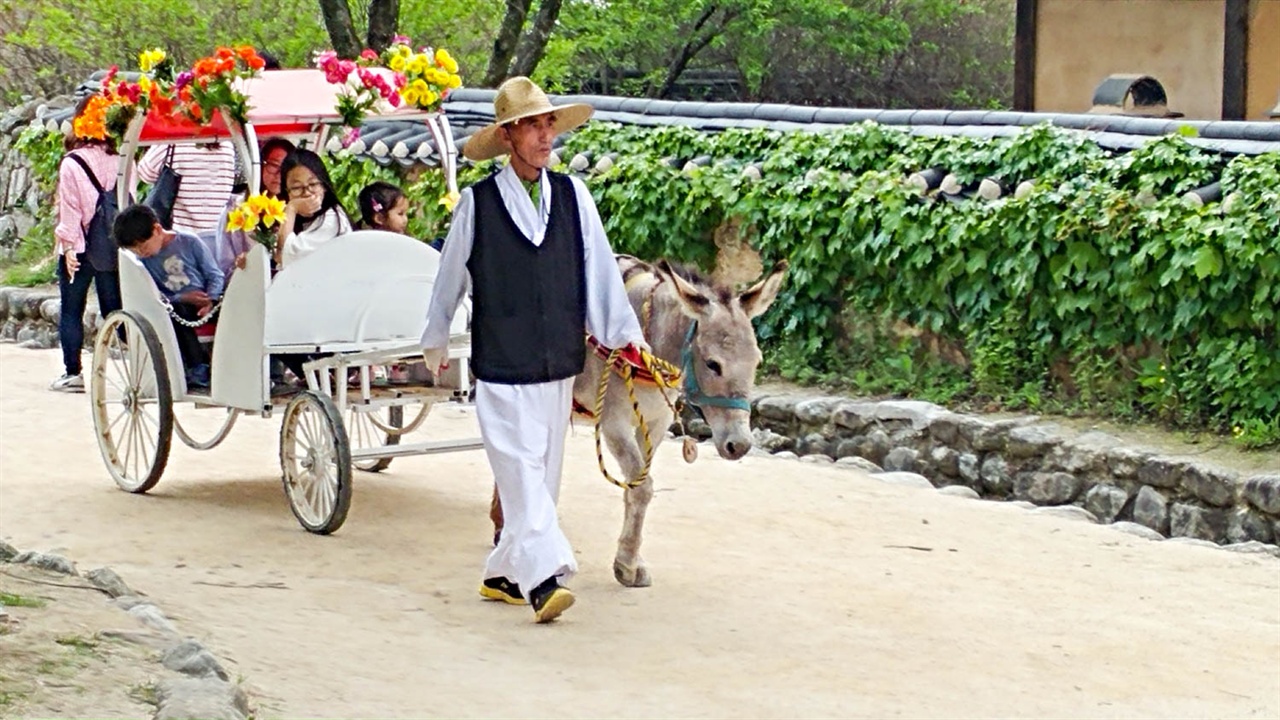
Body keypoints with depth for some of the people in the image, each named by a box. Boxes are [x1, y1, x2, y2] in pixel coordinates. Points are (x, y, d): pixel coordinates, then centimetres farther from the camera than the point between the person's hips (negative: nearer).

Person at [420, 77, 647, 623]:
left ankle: (503, 574, 24)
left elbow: (600, 267, 6)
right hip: (501, 368, -4)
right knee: (522, 473, -13)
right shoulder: (477, 204, -4)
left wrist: (624, 331, 1)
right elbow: (450, 277, 8)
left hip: (560, 366, 4)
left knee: (540, 476, 11)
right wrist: (435, 340, 18)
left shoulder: (572, 195, 4)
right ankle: (544, 578, -20)